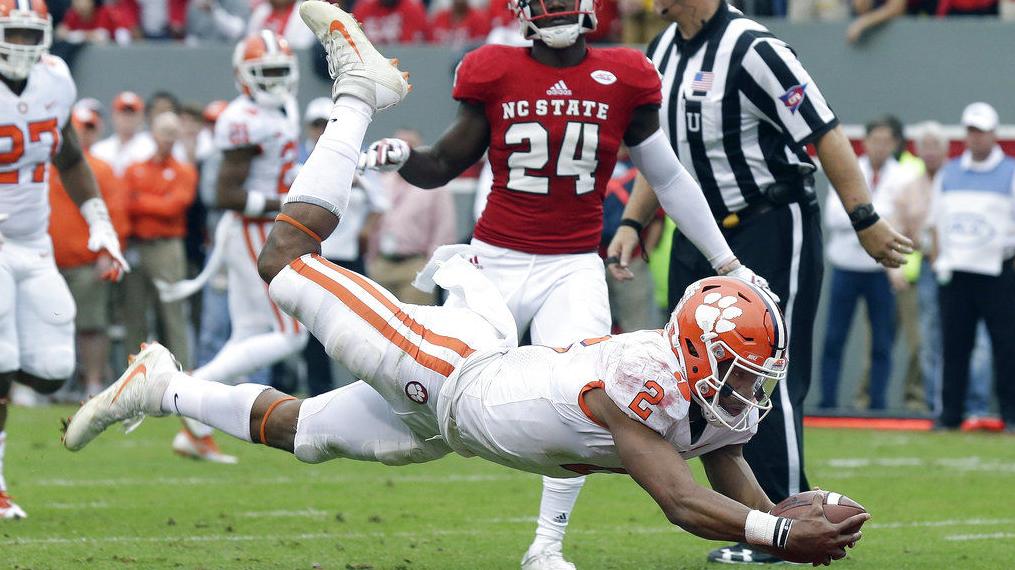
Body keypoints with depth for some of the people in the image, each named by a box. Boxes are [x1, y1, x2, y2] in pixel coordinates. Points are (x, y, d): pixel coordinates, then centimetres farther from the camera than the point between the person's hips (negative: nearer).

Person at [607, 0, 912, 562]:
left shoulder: (751, 49, -19)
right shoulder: (663, 51, 8)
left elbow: (824, 135, -18)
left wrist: (865, 221, -19)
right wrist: (631, 224, 10)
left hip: (771, 231, -9)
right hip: (698, 235, 9)